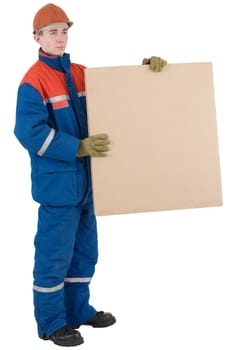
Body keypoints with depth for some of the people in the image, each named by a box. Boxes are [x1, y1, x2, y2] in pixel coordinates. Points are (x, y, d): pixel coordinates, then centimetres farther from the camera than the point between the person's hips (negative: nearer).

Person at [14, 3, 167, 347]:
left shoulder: (79, 73, 10)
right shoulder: (33, 81, -11)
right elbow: (29, 131, -20)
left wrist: (145, 67, -1)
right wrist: (78, 147, -25)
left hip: (83, 179, 8)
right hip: (57, 181, -8)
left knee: (84, 250, 16)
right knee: (55, 254, -1)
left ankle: (77, 310, 32)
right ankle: (52, 322, 13)